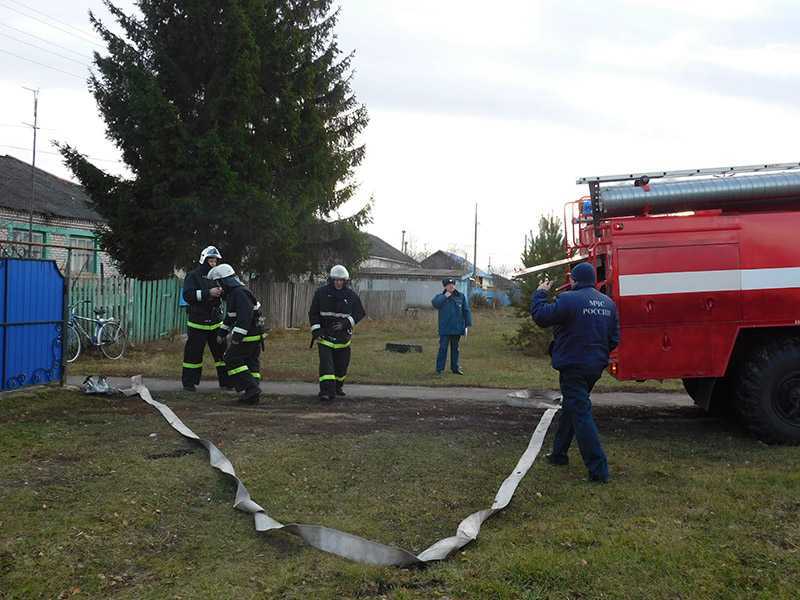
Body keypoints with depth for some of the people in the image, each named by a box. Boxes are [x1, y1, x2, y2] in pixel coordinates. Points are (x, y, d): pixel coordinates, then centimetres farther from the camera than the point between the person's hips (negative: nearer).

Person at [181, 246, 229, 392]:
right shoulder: (193, 276, -2)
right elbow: (187, 295, -16)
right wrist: (208, 293, -24)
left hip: (216, 321, 4)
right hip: (198, 322, -4)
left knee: (222, 351, 5)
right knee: (193, 352, 1)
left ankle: (225, 381, 12)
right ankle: (188, 382, 11)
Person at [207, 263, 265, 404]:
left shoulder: (240, 293, -19)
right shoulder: (233, 292, 16)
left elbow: (245, 316, -29)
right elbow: (230, 316, 26)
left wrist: (237, 336, -30)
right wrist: (222, 333, 28)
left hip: (249, 335, -10)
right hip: (255, 335, 10)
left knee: (232, 360, -5)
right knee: (251, 363, 10)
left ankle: (250, 388, -10)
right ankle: (252, 395, 14)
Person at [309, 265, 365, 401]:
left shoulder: (351, 295, 2)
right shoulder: (321, 293, 0)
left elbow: (359, 313, 5)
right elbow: (313, 313, 4)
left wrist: (346, 323, -11)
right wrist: (316, 329, -8)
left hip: (343, 336, 2)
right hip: (324, 335, -2)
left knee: (342, 364, 10)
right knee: (326, 363, -14)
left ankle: (338, 387, 33)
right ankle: (326, 391, -17)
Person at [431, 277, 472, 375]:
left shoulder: (461, 296, 6)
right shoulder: (440, 297, 4)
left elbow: (466, 311, 6)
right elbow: (435, 303, -19)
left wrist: (467, 325, 1)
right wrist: (445, 296, -17)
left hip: (457, 328, 2)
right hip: (445, 329, -2)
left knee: (455, 348, 12)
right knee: (443, 348, -3)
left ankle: (455, 367, 22)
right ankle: (440, 369, 3)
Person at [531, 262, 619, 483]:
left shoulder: (569, 299, -17)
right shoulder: (608, 303, 7)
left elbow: (541, 316, -12)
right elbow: (614, 338, 10)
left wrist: (540, 294, 3)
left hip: (572, 366, -8)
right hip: (596, 366, 8)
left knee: (580, 413, -5)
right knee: (570, 408, 22)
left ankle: (598, 469, -7)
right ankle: (559, 453, 34)